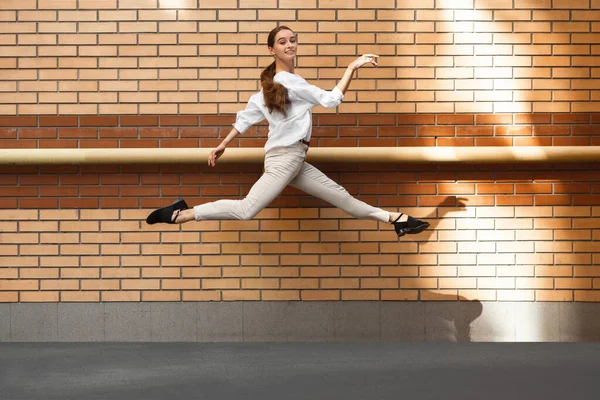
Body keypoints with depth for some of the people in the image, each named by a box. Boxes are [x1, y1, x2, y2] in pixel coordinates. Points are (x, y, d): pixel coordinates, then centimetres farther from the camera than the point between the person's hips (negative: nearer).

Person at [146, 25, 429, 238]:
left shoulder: (273, 83, 14)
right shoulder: (290, 81, -14)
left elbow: (247, 115, 13)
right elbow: (331, 100, -16)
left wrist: (223, 145, 17)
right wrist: (352, 67, -14)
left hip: (294, 160, 10)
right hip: (284, 158, -10)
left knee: (340, 196, 13)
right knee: (246, 211, -17)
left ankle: (393, 218, 18)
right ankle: (181, 214, -14)